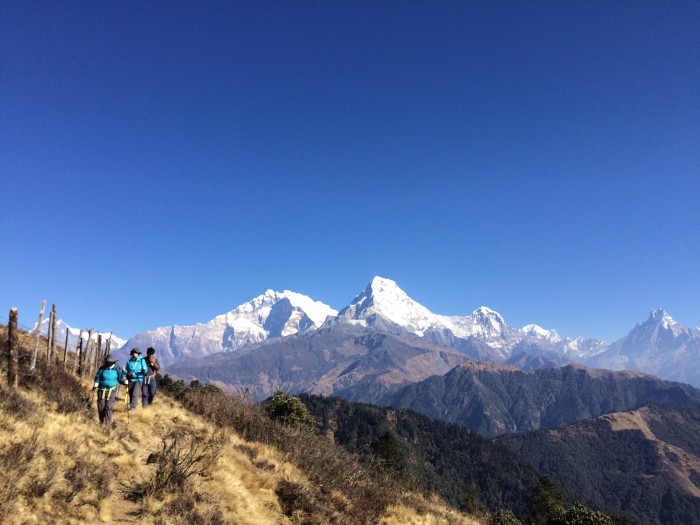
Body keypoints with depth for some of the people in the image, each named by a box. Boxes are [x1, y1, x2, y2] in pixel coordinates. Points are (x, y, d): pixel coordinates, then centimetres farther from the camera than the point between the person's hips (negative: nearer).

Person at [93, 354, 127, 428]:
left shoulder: (117, 369, -2)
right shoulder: (102, 368, -1)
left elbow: (120, 379, 5)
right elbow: (97, 378, 6)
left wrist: (124, 382, -14)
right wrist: (95, 385, -7)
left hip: (111, 391, -2)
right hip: (102, 390, 2)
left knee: (109, 408, -10)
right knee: (101, 407, 7)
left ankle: (108, 424, -7)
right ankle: (101, 423, 28)